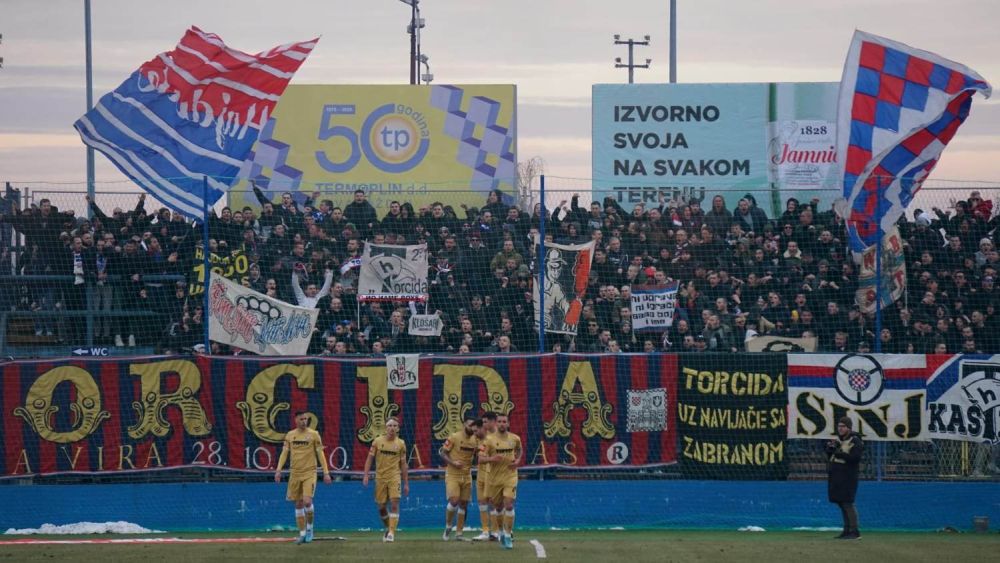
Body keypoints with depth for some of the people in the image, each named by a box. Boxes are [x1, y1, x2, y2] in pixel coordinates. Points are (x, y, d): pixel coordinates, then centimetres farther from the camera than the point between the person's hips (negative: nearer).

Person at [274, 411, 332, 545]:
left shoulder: (313, 435, -2)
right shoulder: (290, 435, 7)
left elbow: (320, 454, 0)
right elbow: (284, 453, 7)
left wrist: (326, 472, -4)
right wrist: (278, 470, -5)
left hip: (309, 473, -3)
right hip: (295, 474, 3)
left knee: (307, 501, -17)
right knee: (298, 504, 5)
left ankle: (309, 529, 5)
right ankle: (302, 533, 13)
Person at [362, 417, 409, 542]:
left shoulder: (401, 444, 2)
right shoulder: (378, 441, 1)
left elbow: (403, 464, 7)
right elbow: (369, 459, 4)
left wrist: (406, 483, 7)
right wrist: (366, 476, -6)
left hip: (394, 477, -1)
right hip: (380, 477, 1)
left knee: (394, 504, -14)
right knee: (381, 507, 6)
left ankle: (391, 532, -13)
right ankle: (388, 527, 30)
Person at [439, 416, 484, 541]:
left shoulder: (475, 440, 6)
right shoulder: (454, 438, -10)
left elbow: (476, 456, 18)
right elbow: (442, 452, -8)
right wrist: (452, 462, -21)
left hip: (467, 476, 6)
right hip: (453, 475, -6)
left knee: (463, 504, 7)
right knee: (454, 501, -17)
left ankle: (459, 533, 14)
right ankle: (448, 527, 5)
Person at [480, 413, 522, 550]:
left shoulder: (515, 439, 1)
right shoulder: (489, 440, -6)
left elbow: (519, 450, 22)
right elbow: (481, 457, -8)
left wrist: (518, 460, 2)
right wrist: (491, 458, -28)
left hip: (510, 476, 0)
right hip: (495, 477, 0)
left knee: (509, 505, -14)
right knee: (498, 506, 12)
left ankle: (507, 536, -9)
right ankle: (501, 532, 34)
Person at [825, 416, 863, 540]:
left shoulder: (855, 441, -9)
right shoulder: (838, 439, 16)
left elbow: (855, 458, -21)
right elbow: (829, 454, 19)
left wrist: (839, 454, -24)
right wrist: (830, 447, -2)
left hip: (847, 477, -9)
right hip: (836, 476, 9)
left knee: (847, 504, -13)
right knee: (842, 504, 12)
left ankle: (854, 532, -13)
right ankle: (847, 530, 19)